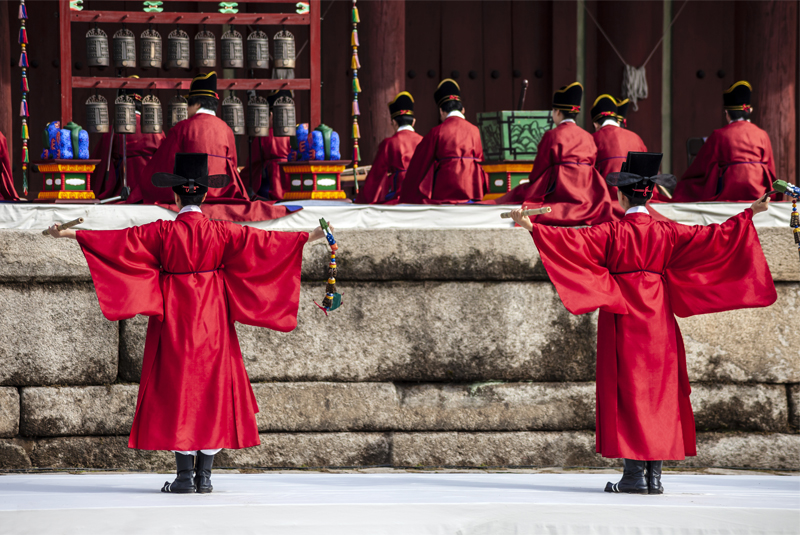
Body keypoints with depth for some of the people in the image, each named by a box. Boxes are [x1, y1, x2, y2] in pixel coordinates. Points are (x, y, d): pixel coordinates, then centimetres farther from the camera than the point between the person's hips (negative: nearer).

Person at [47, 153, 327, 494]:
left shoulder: (161, 233, -7)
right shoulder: (221, 233, -2)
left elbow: (115, 240, -6)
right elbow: (266, 241, 3)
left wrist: (68, 233, 1)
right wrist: (309, 237, 14)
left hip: (173, 321, -1)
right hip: (212, 322, 1)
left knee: (177, 391, 1)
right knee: (212, 388, 6)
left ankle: (185, 475, -3)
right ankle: (204, 475, 3)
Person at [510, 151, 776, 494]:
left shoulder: (612, 233, -8)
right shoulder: (665, 233, 2)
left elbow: (571, 240, -16)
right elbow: (715, 236, 8)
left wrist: (532, 227, -15)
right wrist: (749, 215, 19)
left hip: (622, 320, -3)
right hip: (658, 319, 3)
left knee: (627, 392, -2)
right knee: (658, 391, 7)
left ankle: (634, 475, -6)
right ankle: (655, 475, 5)